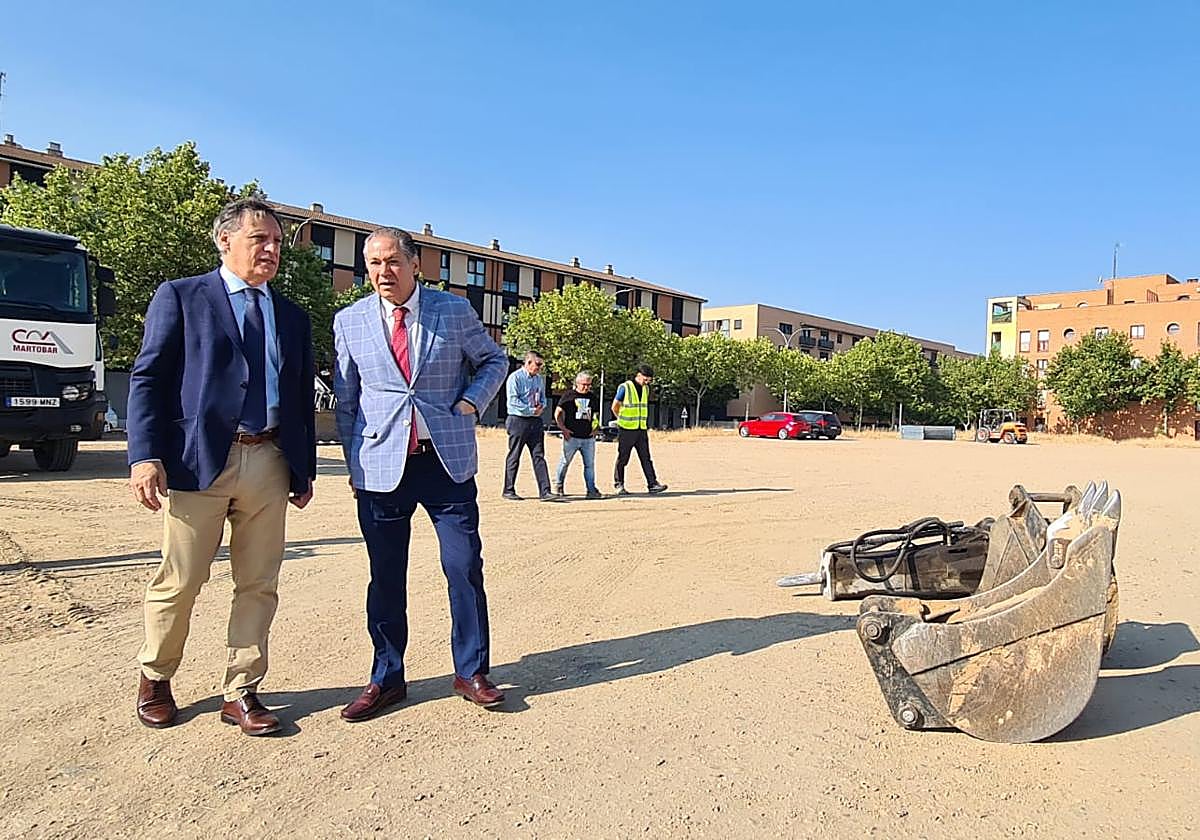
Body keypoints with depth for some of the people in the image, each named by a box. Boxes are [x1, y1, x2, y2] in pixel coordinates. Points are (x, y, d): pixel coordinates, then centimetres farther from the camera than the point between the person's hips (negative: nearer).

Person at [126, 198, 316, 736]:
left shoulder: (293, 318, 18)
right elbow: (147, 378, -2)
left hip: (270, 464, 4)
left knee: (258, 584, 7)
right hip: (200, 460, -4)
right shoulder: (180, 297, 5)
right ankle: (154, 679, 29)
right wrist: (145, 455, -13)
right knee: (179, 581, 5)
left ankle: (241, 693, 19)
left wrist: (305, 469, 12)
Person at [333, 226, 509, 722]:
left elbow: (494, 360, 15)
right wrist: (354, 462, 7)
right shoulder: (349, 321, 6)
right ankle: (386, 679, 23)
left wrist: (471, 402, -2)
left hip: (448, 461, 0)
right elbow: (345, 399, 11)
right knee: (385, 576, 7)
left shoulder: (454, 311, 2)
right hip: (381, 465, 1)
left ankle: (471, 672, 18)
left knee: (465, 568, 0)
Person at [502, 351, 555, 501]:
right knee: (514, 457, 2)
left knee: (539, 456, 1)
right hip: (518, 421, -6)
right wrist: (532, 410, -14)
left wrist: (541, 407, -1)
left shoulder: (540, 379, 13)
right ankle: (508, 490, 12)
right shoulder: (515, 377, -8)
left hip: (536, 421, 6)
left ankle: (545, 491, -2)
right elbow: (513, 400, -14)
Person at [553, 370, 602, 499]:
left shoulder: (593, 397, 14)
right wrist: (563, 428, -8)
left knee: (590, 464, 3)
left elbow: (596, 414, 26)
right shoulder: (568, 395, 1)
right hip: (571, 436, -4)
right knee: (565, 462, 1)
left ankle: (591, 490, 7)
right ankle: (558, 486, 16)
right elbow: (558, 413, 2)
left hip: (588, 437, 4)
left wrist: (594, 427, 10)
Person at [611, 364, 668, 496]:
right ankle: (619, 486, 10)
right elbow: (615, 407, -2)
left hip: (641, 430, 6)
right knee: (622, 459, 2)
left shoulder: (646, 389, 10)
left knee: (646, 457, 1)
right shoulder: (625, 387, -9)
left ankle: (653, 484, 0)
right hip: (626, 430, -6)